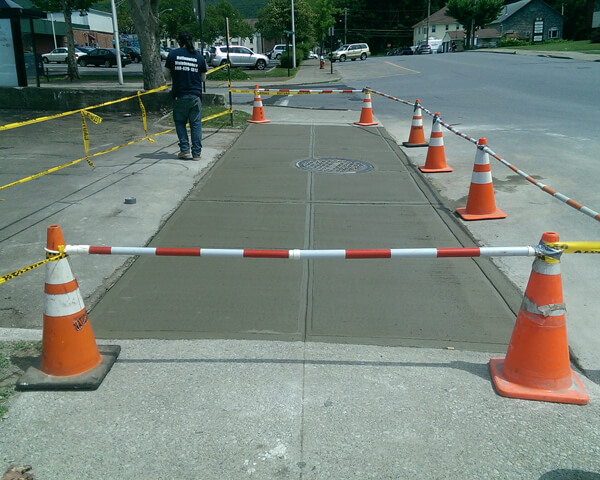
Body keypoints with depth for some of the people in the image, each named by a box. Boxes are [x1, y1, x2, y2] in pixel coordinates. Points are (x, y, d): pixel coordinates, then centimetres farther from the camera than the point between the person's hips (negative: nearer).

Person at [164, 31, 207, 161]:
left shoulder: (173, 54, -2)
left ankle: (184, 150, 7)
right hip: (195, 95, 1)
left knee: (180, 122, 13)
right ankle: (197, 153, 7)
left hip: (179, 95, -1)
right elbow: (203, 78, 9)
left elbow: (167, 75, 5)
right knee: (196, 124, 6)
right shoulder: (199, 57, 1)